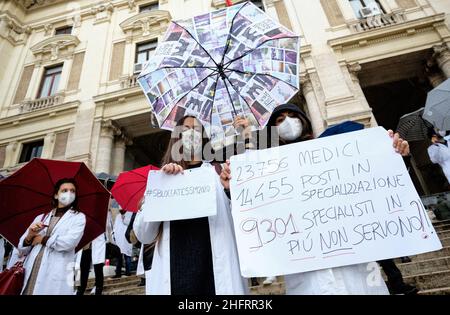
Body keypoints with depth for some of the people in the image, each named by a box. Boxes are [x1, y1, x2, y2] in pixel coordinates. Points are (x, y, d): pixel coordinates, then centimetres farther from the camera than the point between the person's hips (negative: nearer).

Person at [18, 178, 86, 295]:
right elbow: (21, 250, 13)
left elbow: (69, 242, -14)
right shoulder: (40, 218, 14)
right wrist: (29, 236, -6)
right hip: (30, 274, 3)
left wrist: (42, 239, -2)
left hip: (56, 276, -3)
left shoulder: (78, 217, 3)